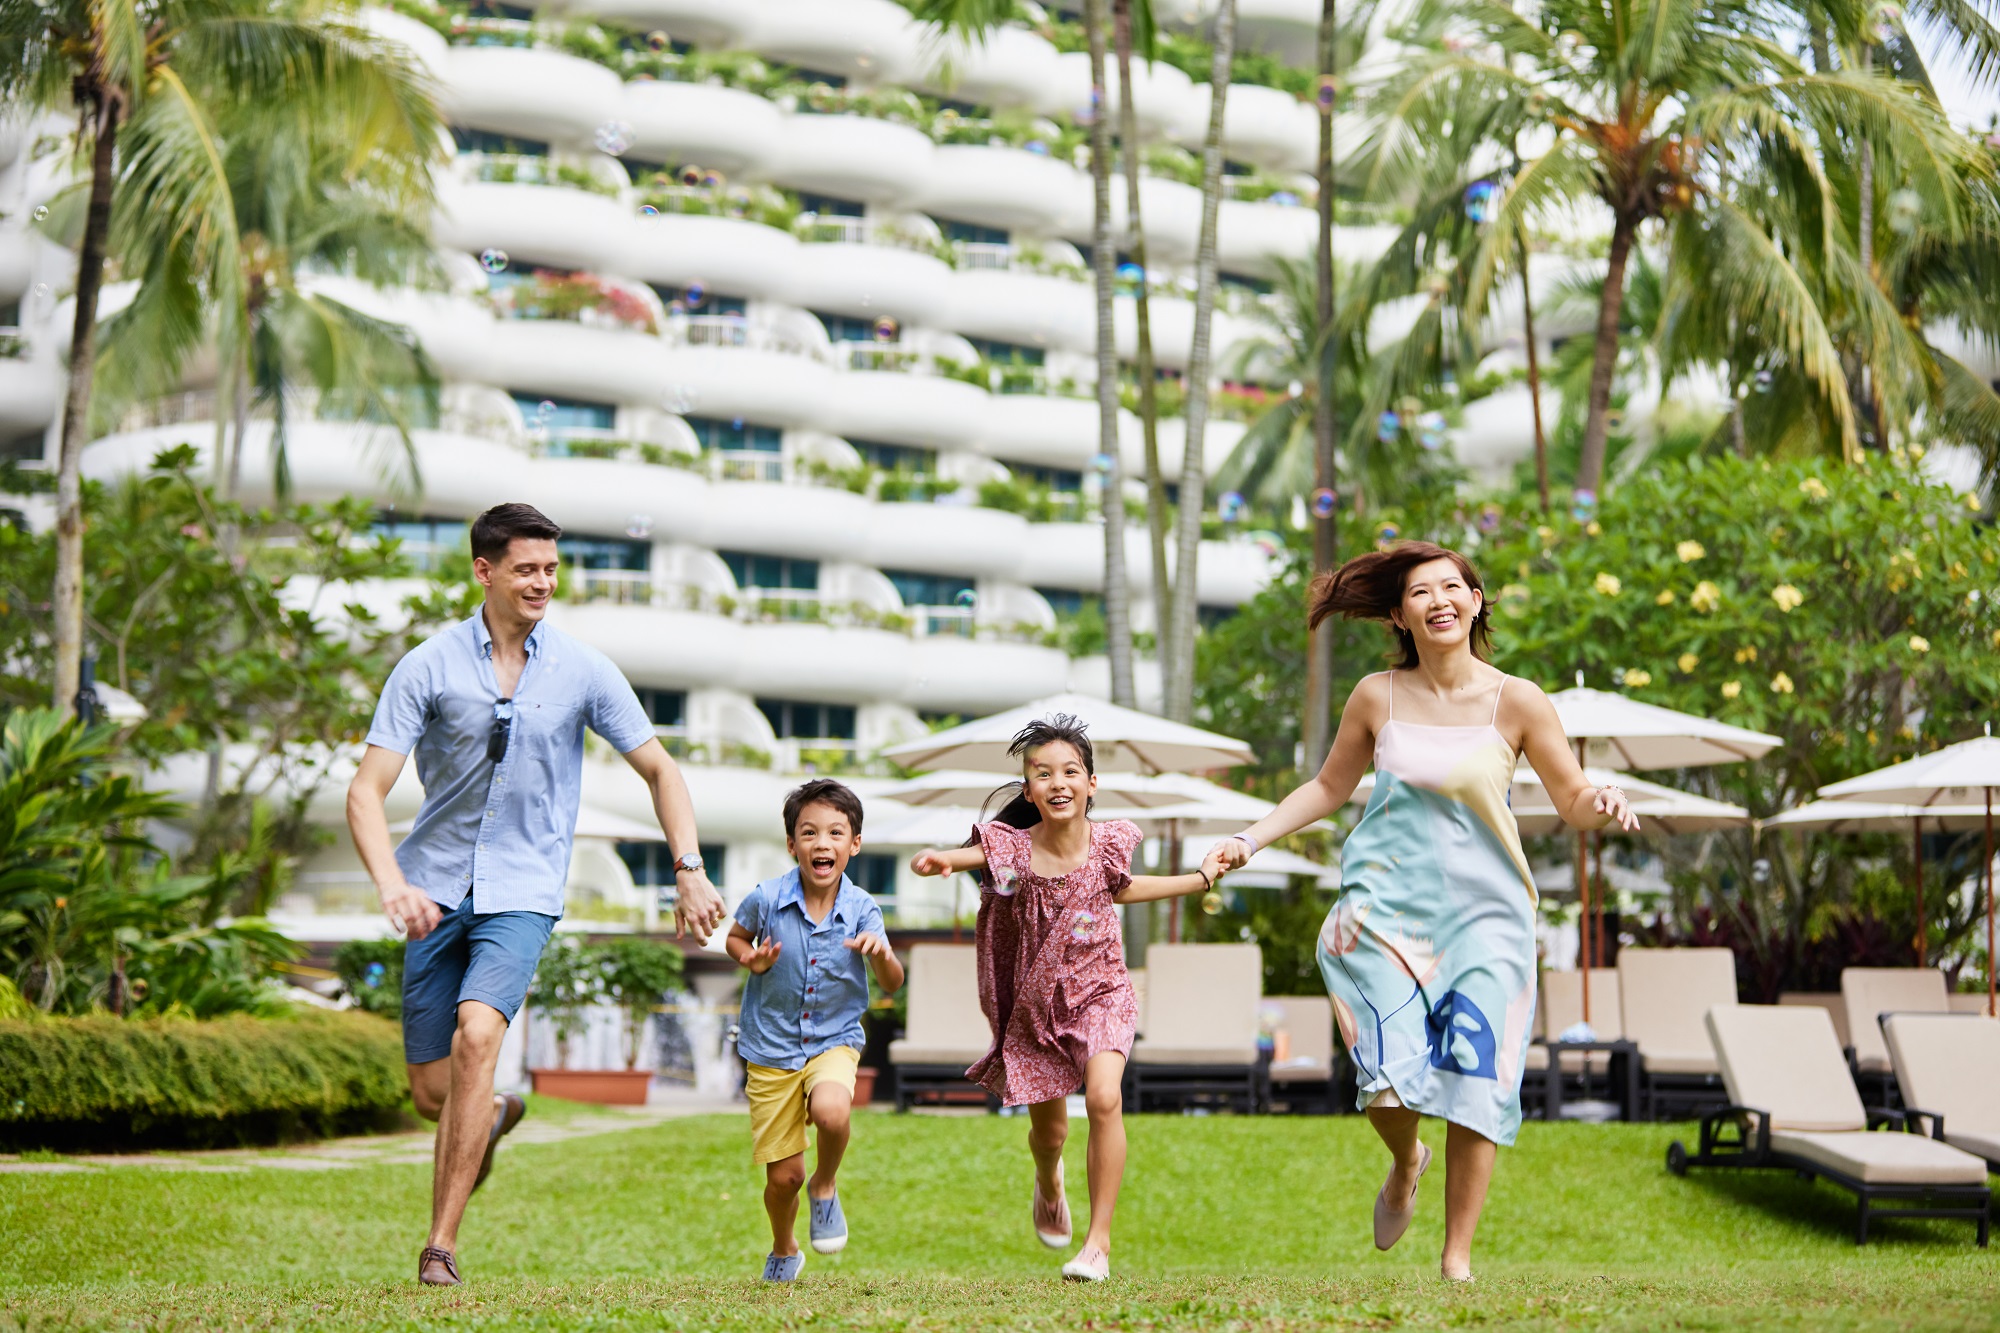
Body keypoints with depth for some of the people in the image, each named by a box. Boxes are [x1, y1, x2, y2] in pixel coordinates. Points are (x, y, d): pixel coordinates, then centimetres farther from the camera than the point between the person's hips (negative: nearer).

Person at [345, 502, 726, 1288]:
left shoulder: (583, 671, -1)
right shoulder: (428, 668, -5)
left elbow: (658, 769, 9)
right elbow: (367, 791, -10)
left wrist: (689, 868, -3)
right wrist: (392, 886, -26)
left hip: (523, 892, -1)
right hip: (437, 890, 1)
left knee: (476, 1034, -25)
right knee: (432, 1094, 2)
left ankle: (441, 1244, -17)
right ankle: (495, 1114, 40)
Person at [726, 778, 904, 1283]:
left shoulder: (861, 910, -12)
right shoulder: (767, 899, -13)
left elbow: (892, 985, -15)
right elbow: (735, 938, 7)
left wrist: (881, 954, -36)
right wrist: (752, 959, -15)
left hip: (834, 1041, 0)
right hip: (771, 1050, 0)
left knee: (832, 1111, -35)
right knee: (783, 1176, 4)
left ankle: (825, 1187, -1)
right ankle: (784, 1252, 38)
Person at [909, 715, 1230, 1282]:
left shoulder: (1108, 843, -11)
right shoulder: (1013, 850, -18)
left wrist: (1201, 878, 15)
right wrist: (938, 861, -40)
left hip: (1100, 992, 0)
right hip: (1035, 1002, 1)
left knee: (1104, 1097, -25)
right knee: (1048, 1128, 13)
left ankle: (1099, 1240, -15)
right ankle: (1049, 1183, 52)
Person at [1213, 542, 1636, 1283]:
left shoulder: (1516, 702, -3)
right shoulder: (1378, 697, 2)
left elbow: (1571, 798, 2)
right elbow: (1329, 787, 15)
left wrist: (1604, 805, -21)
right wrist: (1249, 839, 8)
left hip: (1481, 915, 0)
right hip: (1385, 906, 1)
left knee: (1476, 1081, -6)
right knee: (1390, 1078, -10)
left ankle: (1458, 1256, 9)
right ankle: (1406, 1162, 28)